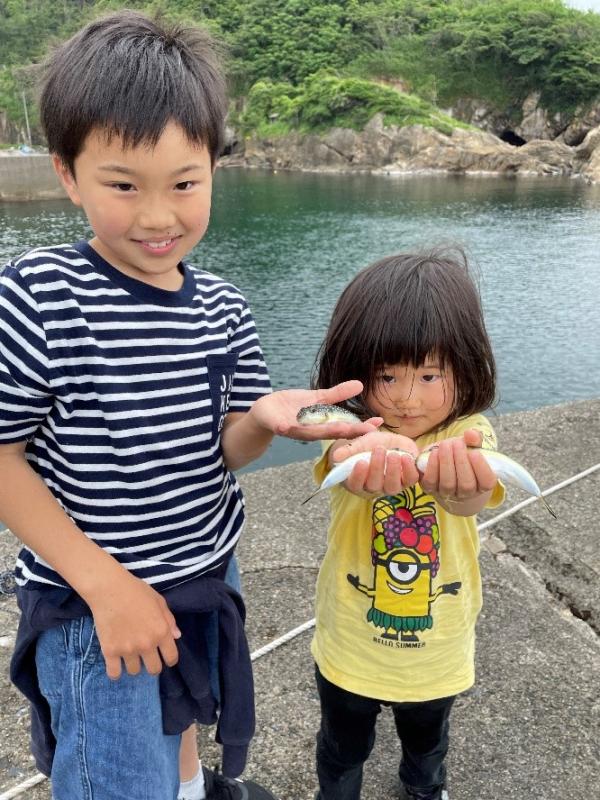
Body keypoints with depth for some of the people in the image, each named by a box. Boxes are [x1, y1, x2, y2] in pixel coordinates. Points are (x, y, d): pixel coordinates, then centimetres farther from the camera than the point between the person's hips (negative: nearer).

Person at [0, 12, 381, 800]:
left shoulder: (221, 307, -6)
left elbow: (225, 450, -3)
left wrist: (263, 418, -26)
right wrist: (106, 583, -18)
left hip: (205, 577, 5)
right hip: (91, 602, -4)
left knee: (178, 720, 30)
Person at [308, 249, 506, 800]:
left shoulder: (469, 433, -20)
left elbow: (474, 498, -42)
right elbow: (343, 459, -45)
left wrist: (461, 478, -68)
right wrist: (375, 454, -71)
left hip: (437, 652, 2)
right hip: (350, 650, -1)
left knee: (427, 742, 32)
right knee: (343, 752, 25)